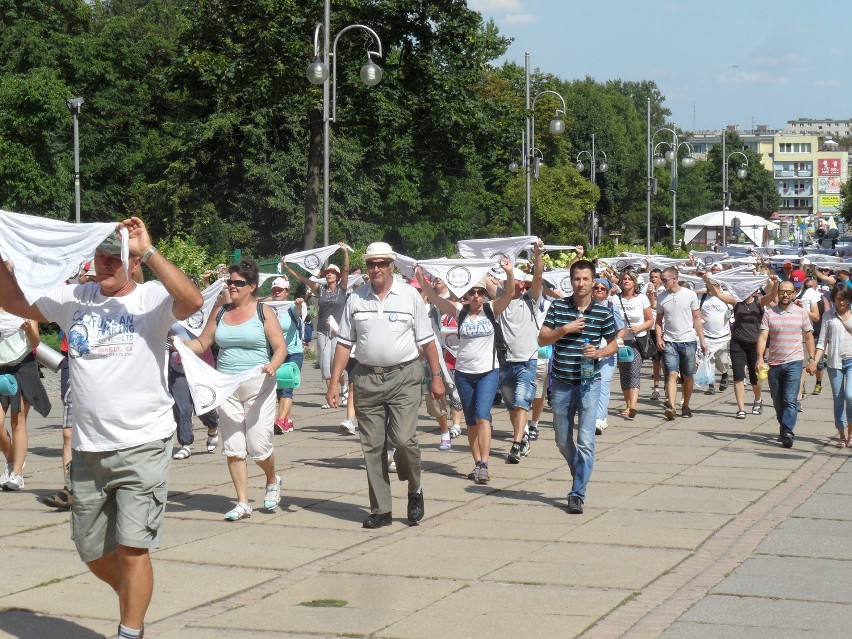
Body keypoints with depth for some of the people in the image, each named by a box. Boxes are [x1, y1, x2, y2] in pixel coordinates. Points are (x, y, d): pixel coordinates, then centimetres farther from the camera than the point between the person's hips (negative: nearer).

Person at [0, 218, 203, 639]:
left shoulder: (152, 299, -6)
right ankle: (135, 601, 42)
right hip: (88, 450, 5)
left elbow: (192, 301, -27)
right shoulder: (74, 300, 8)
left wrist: (148, 250, -29)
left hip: (143, 446, -5)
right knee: (94, 553, 16)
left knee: (132, 548, -9)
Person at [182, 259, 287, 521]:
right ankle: (243, 503, 8)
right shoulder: (220, 314, 12)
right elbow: (201, 344, 14)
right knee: (232, 448, 1)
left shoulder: (263, 312, 0)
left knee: (258, 446, -5)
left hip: (258, 386, -4)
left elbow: (280, 347, -5)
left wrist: (273, 365, -24)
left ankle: (272, 481, 27)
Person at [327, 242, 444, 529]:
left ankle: (415, 489, 12)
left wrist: (437, 377, 1)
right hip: (367, 378, 3)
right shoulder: (355, 299, 7)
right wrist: (334, 383, 4)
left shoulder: (409, 296, 2)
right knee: (372, 447, 3)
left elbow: (427, 341, 4)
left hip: (404, 377, -3)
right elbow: (344, 343, 8)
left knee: (403, 438, -15)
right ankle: (380, 510, 12)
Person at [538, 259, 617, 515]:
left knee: (586, 441, -10)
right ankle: (581, 476, 38)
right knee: (563, 441, 13)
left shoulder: (603, 313, -1)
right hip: (561, 383, 2)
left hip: (589, 383, -2)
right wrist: (565, 329, -15)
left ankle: (577, 493, -4)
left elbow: (613, 344, 10)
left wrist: (599, 353, -11)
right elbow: (542, 339, 0)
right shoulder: (558, 307, 1)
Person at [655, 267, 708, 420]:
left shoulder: (689, 294, 0)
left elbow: (696, 318, 4)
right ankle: (671, 406, -23)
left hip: (688, 341, 0)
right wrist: (658, 337, -4)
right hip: (669, 342, 0)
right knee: (672, 374, -13)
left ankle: (686, 406, 21)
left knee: (687, 376, 7)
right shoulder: (661, 297, 5)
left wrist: (702, 340, 2)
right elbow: (659, 320, 12)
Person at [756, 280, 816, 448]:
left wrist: (811, 359, 4)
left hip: (794, 363, -2)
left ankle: (787, 432, -19)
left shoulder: (801, 313, 4)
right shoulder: (769, 313, 2)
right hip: (774, 363, 2)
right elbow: (763, 337, -4)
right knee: (778, 401, 11)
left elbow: (809, 337, 10)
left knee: (790, 399, -14)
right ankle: (783, 427, 27)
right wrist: (760, 358, -17)